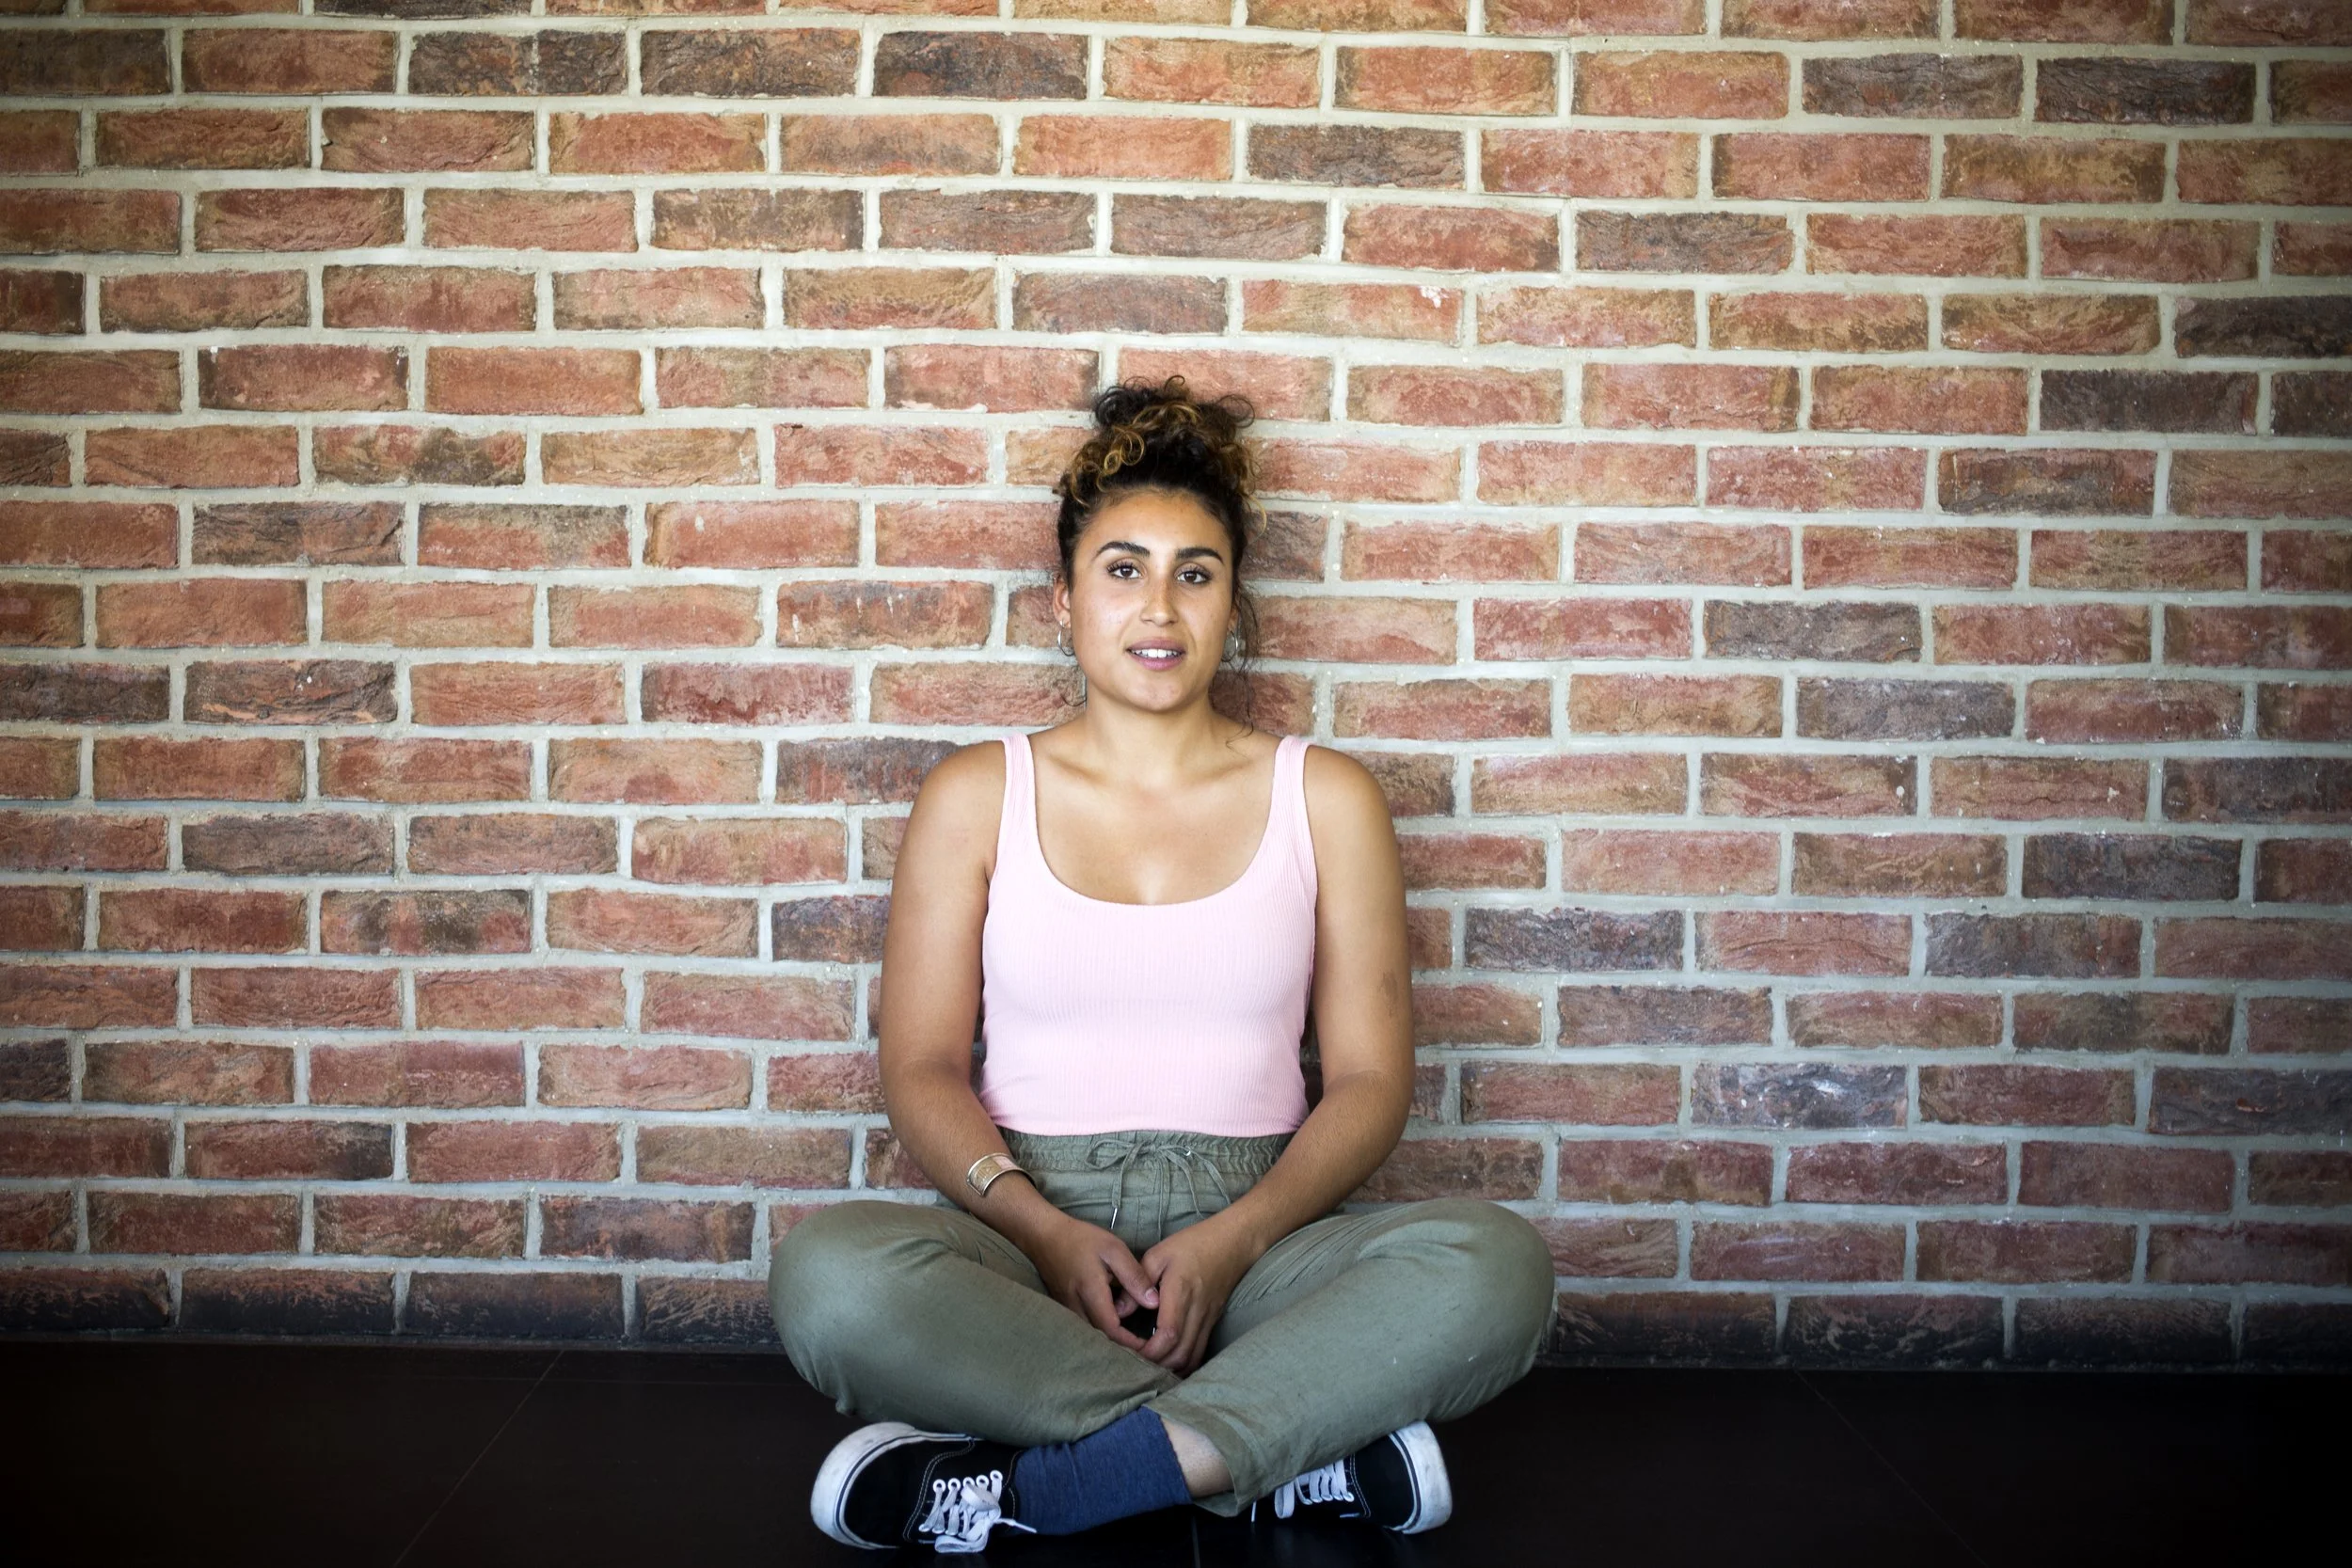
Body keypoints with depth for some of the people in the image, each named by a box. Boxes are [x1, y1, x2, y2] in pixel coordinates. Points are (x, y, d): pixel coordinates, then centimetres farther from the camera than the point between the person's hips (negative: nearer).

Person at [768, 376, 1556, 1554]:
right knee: (827, 1274, -33)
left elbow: (1369, 1077, 5)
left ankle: (1026, 1486, -28)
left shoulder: (1323, 799, 10)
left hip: (1249, 1237, 0)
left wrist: (1235, 1240, -13)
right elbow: (923, 1068, 4)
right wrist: (1043, 1229, -14)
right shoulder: (977, 796, 10)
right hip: (1029, 1236, 0)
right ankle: (1308, 1447, -23)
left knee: (1493, 1262, -30)